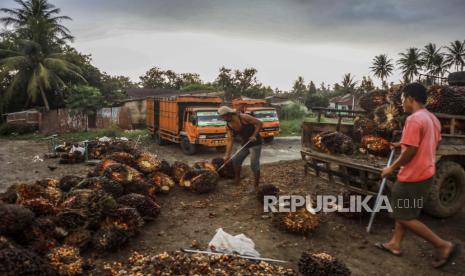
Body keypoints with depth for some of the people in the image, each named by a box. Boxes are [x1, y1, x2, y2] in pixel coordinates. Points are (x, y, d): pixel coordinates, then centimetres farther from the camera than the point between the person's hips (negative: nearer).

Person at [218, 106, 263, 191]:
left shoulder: (243, 117, -21)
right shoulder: (228, 126, -3)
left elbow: (259, 123, -17)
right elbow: (230, 140, -6)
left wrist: (254, 135, -22)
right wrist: (227, 155, -15)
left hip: (255, 143, -7)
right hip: (245, 144, 7)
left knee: (254, 165, -10)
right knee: (236, 160, 10)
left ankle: (256, 186, 2)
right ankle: (237, 181, 27)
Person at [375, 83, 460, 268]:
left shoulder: (414, 119, -21)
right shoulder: (432, 119, 10)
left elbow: (410, 151, -23)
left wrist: (392, 168, -12)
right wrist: (403, 144, 17)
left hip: (413, 176, -10)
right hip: (425, 173, 10)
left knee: (404, 217, 2)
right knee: (403, 212, 19)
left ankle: (443, 245, 6)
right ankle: (395, 244, 28)